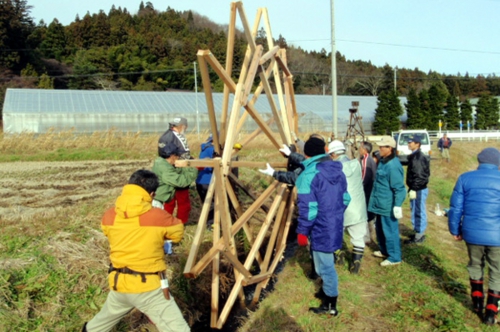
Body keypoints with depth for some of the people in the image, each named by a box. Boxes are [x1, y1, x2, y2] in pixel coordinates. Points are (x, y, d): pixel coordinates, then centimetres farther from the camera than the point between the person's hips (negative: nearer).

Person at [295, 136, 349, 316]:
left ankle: (330, 305, 16)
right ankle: (328, 293, 38)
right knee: (326, 263, 23)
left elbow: (308, 207, -21)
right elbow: (345, 199, 13)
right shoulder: (338, 171, 6)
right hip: (336, 225, 8)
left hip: (321, 228, -8)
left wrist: (302, 231, -12)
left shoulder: (310, 174, -18)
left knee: (325, 266, 4)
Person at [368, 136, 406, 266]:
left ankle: (394, 257, 16)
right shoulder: (382, 161, 8)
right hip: (380, 204, 10)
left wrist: (397, 206, -24)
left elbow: (399, 188, -22)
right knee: (380, 229, 22)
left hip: (388, 206, -10)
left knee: (390, 231, 2)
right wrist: (375, 199, 25)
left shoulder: (393, 165, -22)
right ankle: (385, 251, 39)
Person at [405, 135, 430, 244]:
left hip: (419, 190, -10)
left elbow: (419, 175, -22)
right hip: (417, 189, 10)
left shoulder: (418, 157, -18)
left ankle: (418, 236, 4)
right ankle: (419, 232, 28)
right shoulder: (414, 156, 13)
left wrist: (414, 189, -21)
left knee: (419, 211, -3)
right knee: (416, 211, 17)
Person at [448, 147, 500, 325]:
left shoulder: (465, 178, 0)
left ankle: (477, 302, 34)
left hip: (472, 233, 2)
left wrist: (455, 230, 14)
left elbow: (455, 207, 2)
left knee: (475, 265, 25)